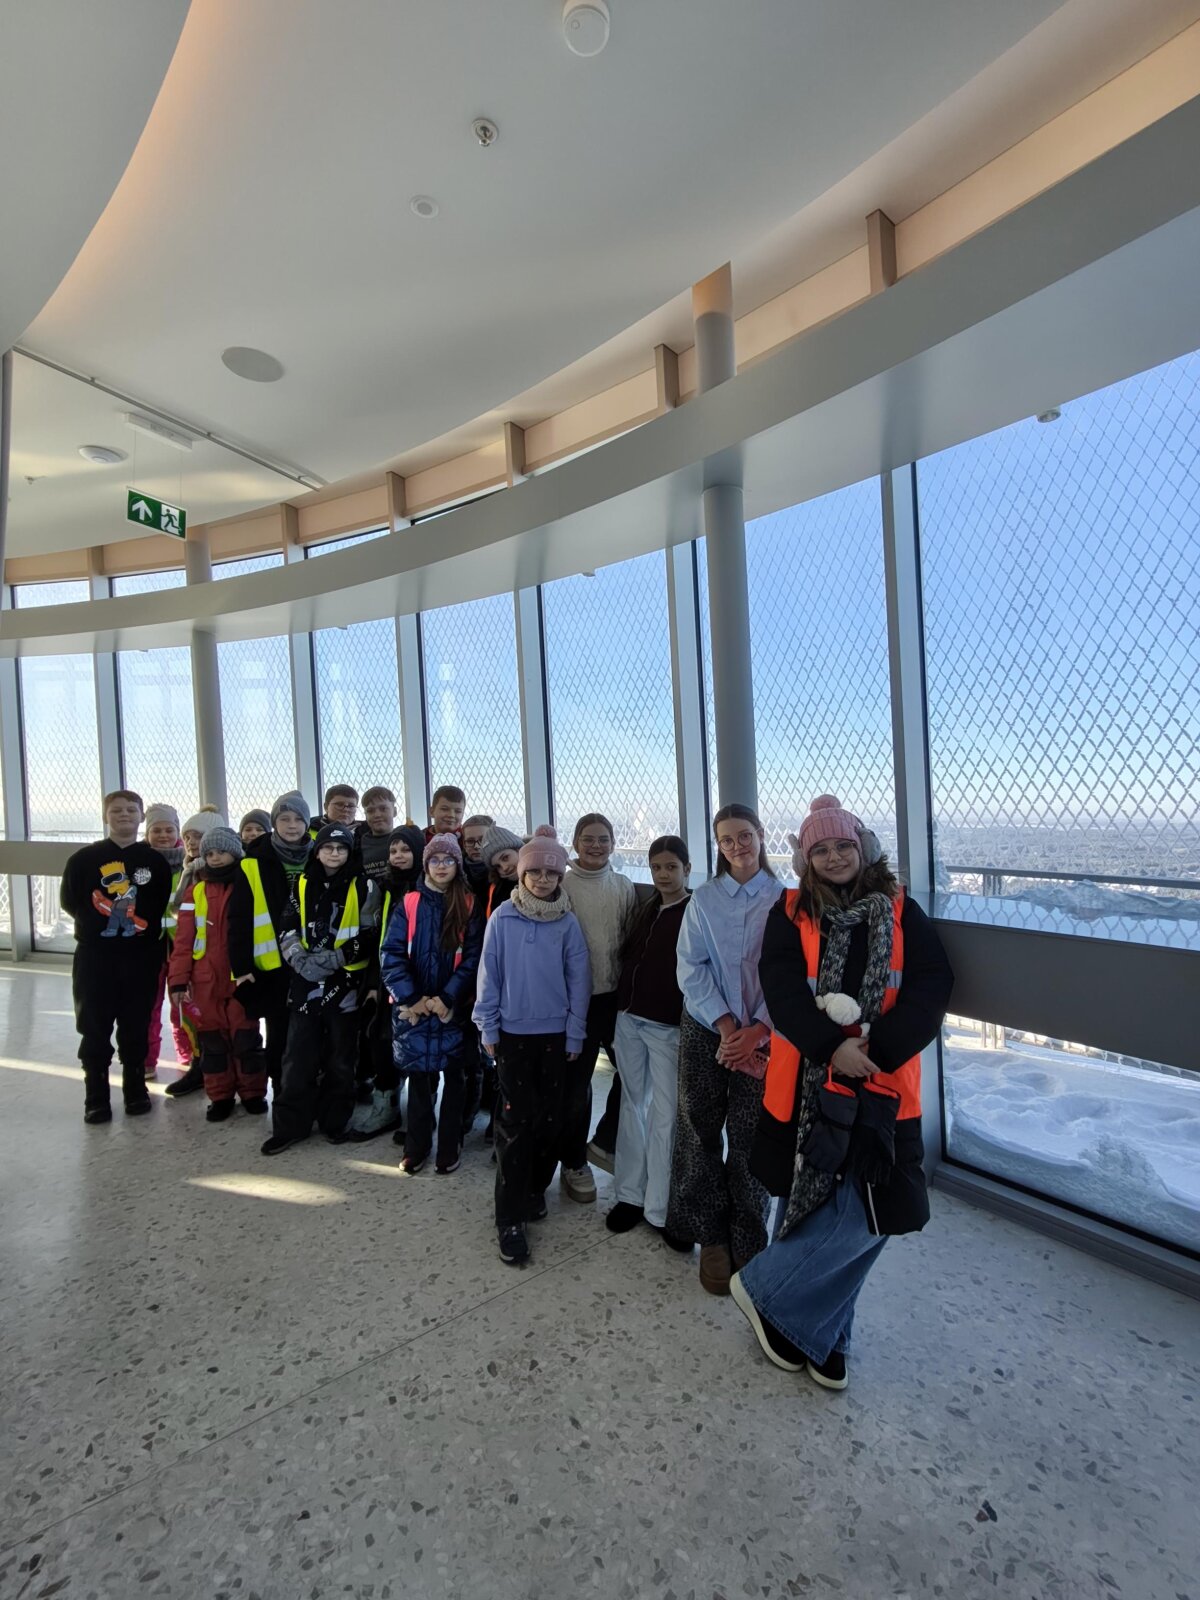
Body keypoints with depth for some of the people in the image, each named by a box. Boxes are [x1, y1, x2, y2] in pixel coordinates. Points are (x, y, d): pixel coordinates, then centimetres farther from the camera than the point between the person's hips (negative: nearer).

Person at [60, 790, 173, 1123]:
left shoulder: (155, 860, 2)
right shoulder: (85, 858, -1)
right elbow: (69, 900, 5)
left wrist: (144, 925, -2)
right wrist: (97, 921, 3)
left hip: (141, 956, 1)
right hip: (94, 956, 0)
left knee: (136, 1027, 10)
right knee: (95, 1028, 7)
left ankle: (136, 1089, 24)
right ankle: (96, 1098, 20)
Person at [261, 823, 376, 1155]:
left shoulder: (360, 886, -3)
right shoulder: (302, 884, 7)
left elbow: (368, 936, -7)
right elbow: (288, 929, 7)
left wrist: (330, 959, -14)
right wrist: (300, 960, -9)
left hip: (344, 982, -2)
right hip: (305, 982, 2)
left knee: (340, 1056, 9)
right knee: (298, 1053, 5)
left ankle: (334, 1121, 24)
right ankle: (291, 1125, 18)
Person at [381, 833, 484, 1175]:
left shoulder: (469, 907, -2)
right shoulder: (408, 904, 0)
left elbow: (472, 958, -7)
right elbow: (391, 954, -5)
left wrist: (447, 998, -15)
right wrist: (411, 999, -13)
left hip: (454, 1008, -1)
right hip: (412, 1009, 1)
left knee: (453, 1075, 11)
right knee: (418, 1076, 12)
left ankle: (450, 1147, 26)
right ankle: (416, 1146, 29)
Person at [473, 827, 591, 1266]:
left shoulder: (568, 922, -5)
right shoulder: (502, 918, -8)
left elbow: (578, 979, -1)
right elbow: (489, 975, -3)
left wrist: (575, 1034, -1)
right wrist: (487, 1029, -2)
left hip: (556, 1034, 2)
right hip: (513, 1033, -1)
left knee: (550, 1118, 12)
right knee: (516, 1122, 0)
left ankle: (535, 1189, 34)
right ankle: (510, 1218, 12)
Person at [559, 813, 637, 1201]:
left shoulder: (624, 887, 3)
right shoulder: (562, 886, -9)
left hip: (617, 994, 4)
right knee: (576, 1084, 8)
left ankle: (604, 1142, 34)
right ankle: (574, 1163, 30)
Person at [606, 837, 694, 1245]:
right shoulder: (645, 908, 9)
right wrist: (621, 1002, 10)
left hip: (668, 1026, -6)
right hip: (629, 1019, 6)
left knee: (665, 1115, 0)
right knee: (632, 1105, 13)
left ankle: (661, 1208, 12)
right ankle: (631, 1193, 25)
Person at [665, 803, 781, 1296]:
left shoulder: (782, 899, -2)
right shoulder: (703, 899, 1)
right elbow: (691, 968, -3)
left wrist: (757, 1029, -13)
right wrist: (726, 1027, -11)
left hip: (761, 1034, -1)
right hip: (706, 1030, 1)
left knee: (750, 1139, 4)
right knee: (701, 1132, 7)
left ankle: (748, 1245, 26)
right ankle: (711, 1239, 27)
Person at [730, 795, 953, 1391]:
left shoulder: (901, 912, 4)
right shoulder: (791, 913, 2)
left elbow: (932, 986, -4)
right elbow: (781, 987, -9)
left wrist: (877, 1048, -16)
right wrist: (832, 1048, -21)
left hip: (882, 1087, 2)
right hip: (806, 1085, -1)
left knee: (867, 1215, 3)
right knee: (811, 1203, 2)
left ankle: (817, 1332, 26)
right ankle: (761, 1289, 28)